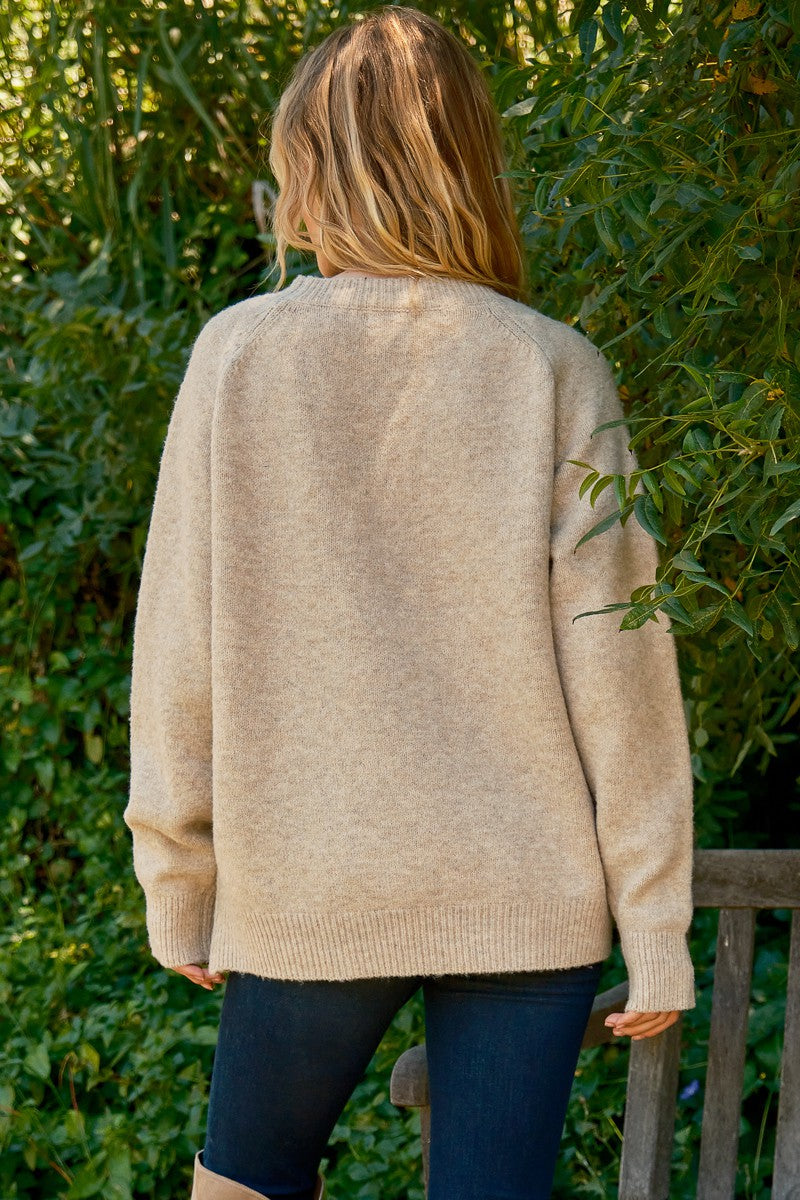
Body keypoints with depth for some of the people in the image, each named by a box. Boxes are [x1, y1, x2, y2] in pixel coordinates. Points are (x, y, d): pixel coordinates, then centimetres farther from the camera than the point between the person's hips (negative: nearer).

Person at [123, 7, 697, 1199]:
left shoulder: (240, 354, -4)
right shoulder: (555, 371, -3)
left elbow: (181, 656, -2)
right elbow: (616, 665, -5)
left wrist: (179, 887, 9)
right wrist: (656, 932, 2)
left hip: (307, 890, 0)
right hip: (528, 894, 0)